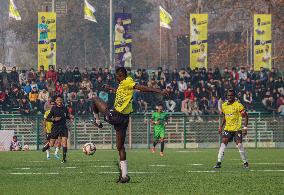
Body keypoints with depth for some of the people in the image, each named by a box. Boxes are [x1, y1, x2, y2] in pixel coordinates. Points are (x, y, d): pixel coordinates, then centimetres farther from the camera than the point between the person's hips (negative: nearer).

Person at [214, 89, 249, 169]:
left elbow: (245, 116, -7)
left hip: (237, 129, -4)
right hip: (227, 129, 4)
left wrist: (245, 128, -14)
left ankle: (245, 163, 6)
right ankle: (219, 163, -8)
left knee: (239, 145, -10)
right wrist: (221, 126, 16)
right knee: (223, 144, -9)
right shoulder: (224, 105, 8)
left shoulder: (238, 105, -9)